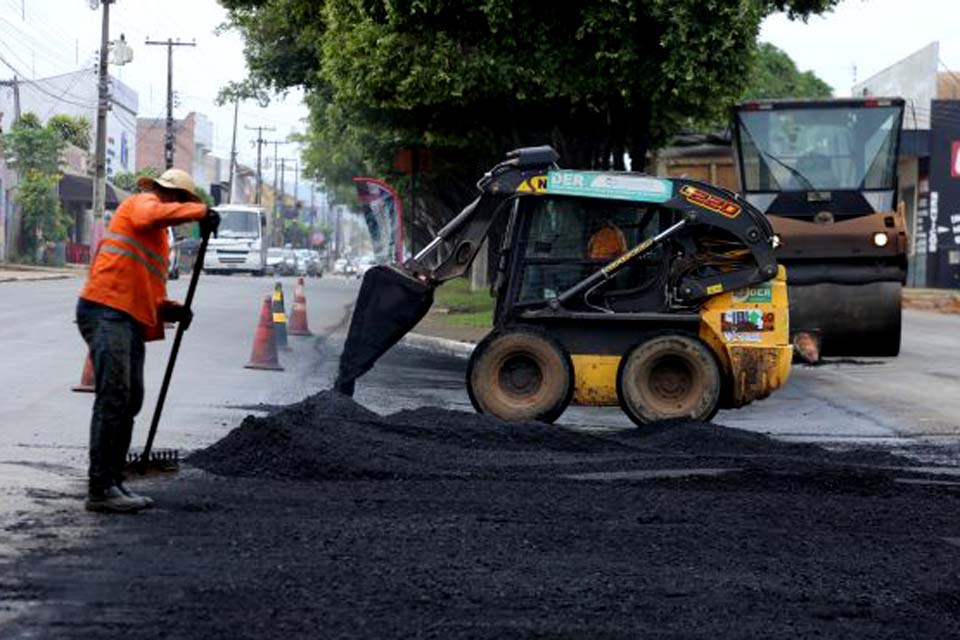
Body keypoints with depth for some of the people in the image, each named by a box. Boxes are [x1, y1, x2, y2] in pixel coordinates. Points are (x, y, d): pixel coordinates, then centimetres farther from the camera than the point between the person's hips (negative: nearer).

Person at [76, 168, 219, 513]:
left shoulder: (159, 238, 29)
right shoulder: (140, 203, 1)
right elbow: (151, 215, -26)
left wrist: (169, 310, 12)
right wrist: (200, 212, -21)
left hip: (132, 320, 10)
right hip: (107, 312, -10)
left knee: (130, 402, 13)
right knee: (113, 399, -15)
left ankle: (113, 482, 19)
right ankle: (100, 489, -17)